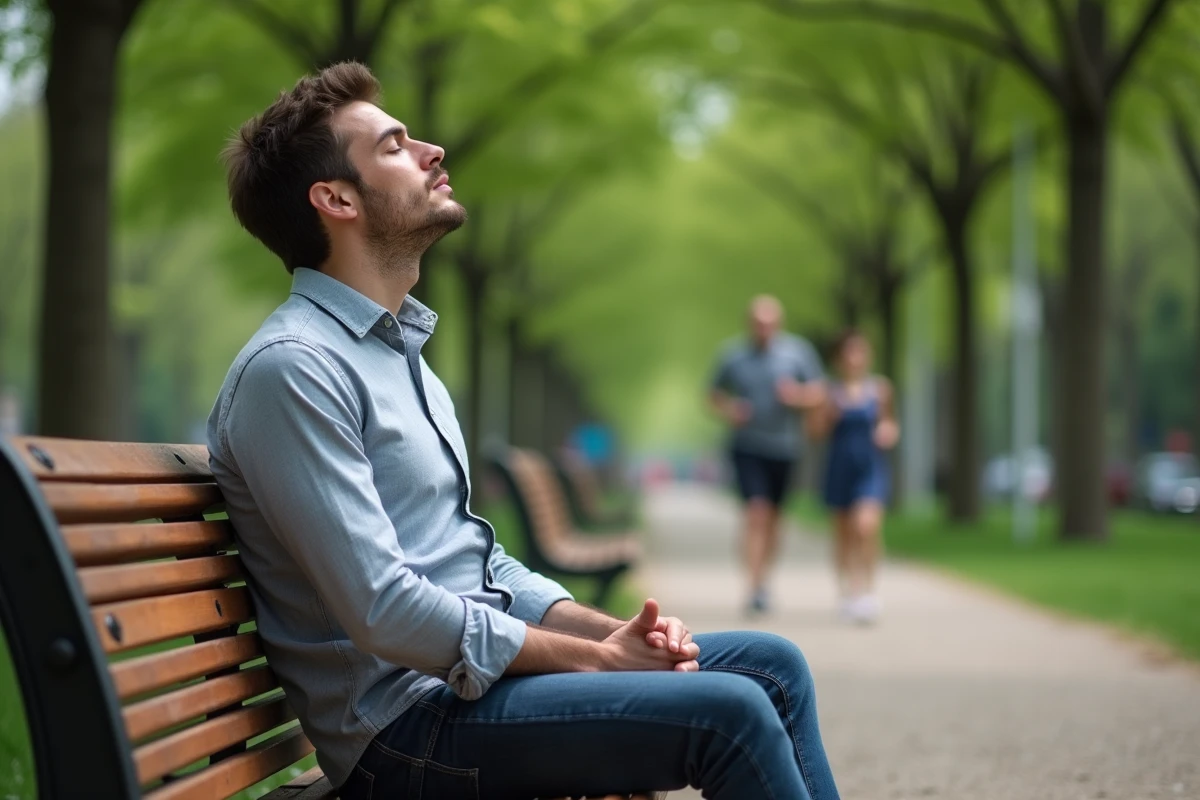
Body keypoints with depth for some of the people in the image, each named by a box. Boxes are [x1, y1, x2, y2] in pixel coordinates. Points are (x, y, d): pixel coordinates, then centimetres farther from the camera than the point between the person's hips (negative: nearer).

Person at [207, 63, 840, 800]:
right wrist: (596, 659, -13)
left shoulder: (401, 351, 17)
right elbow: (387, 611, -22)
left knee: (774, 667, 5)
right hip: (406, 723, -10)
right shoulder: (292, 367, -15)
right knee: (729, 712, -20)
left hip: (478, 669, 10)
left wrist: (614, 631, 1)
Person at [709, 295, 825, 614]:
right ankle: (755, 586, -17)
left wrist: (797, 396, -19)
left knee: (772, 517, 12)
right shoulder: (733, 355, 1)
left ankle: (763, 578, 30)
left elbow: (817, 395, 2)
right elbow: (715, 394, 12)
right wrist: (728, 410, -9)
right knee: (756, 512, -15)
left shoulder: (798, 351, 1)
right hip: (747, 447, -2)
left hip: (783, 447, 2)